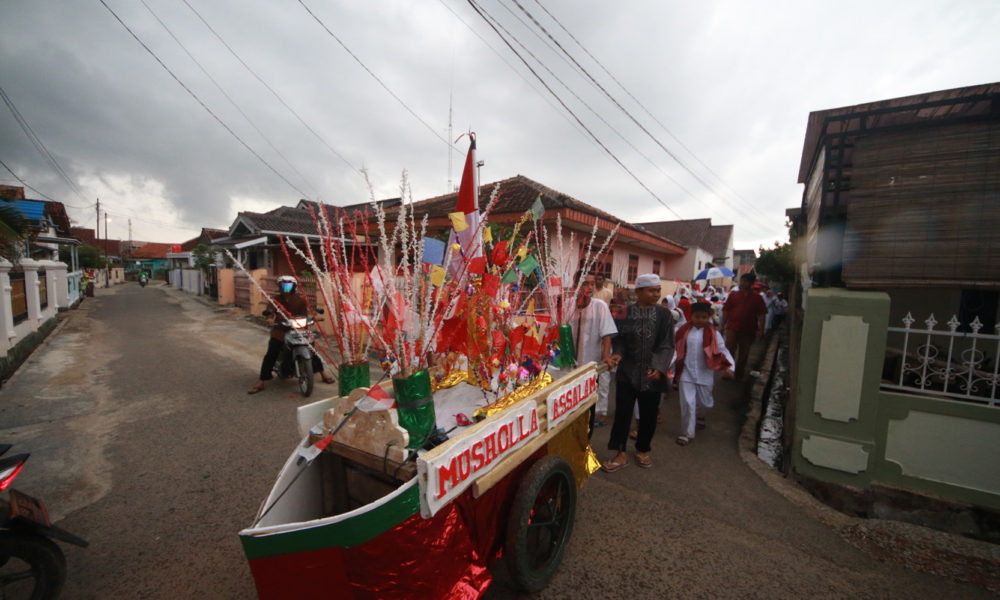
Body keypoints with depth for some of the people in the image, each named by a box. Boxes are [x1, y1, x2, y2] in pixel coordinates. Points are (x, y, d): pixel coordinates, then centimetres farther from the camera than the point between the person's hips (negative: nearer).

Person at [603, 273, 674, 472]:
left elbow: (667, 344, -4)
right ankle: (621, 453, 20)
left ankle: (642, 450, 36)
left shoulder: (664, 314, -2)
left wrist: (659, 366, -17)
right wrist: (617, 354, -19)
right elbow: (619, 339, 0)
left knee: (648, 415, 13)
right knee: (622, 413, 3)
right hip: (627, 373, -1)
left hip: (652, 375, 1)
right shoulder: (625, 312, -4)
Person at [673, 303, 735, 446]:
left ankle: (700, 417, 52)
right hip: (686, 373, -1)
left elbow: (722, 350, -6)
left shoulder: (713, 333, -4)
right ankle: (687, 433, 12)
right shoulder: (683, 331, -2)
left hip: (704, 374, 1)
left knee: (704, 401, 16)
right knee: (687, 403, -3)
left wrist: (728, 366, -21)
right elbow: (676, 350, 3)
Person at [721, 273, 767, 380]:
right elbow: (726, 311, 6)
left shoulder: (757, 298, 2)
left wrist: (761, 330, -6)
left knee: (744, 353, 11)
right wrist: (723, 325, 4)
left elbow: (761, 315, 1)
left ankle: (739, 374, 27)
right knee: (729, 349, -9)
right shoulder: (733, 295, 4)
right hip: (732, 328, -1)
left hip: (749, 330, 1)